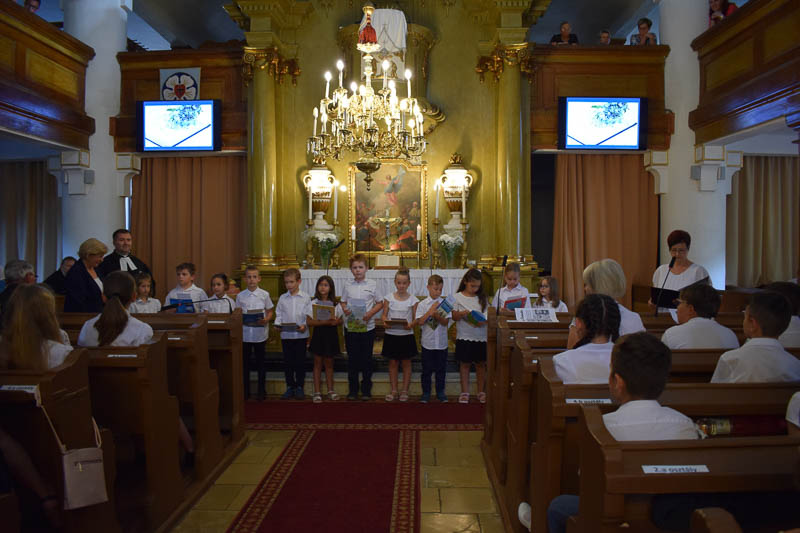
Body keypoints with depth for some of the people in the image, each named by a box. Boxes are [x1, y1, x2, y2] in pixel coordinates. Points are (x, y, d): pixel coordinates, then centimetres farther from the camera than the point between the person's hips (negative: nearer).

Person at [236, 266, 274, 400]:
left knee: (261, 363, 8)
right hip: (245, 334, 1)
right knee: (245, 363, 9)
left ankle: (262, 390, 19)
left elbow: (270, 311, 4)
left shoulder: (264, 294, -2)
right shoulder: (240, 296, 1)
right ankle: (245, 390, 21)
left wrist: (266, 320, -14)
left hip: (260, 333, -1)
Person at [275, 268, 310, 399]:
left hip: (301, 334, -2)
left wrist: (305, 326, -16)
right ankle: (290, 387, 18)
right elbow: (278, 314, 7)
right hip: (286, 334, 2)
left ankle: (300, 387, 15)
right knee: (288, 361, 7)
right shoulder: (282, 298, 5)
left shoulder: (305, 298, -1)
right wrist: (278, 324, -10)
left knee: (300, 361, 4)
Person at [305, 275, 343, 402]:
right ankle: (317, 392, 10)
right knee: (318, 363, 4)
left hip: (331, 334, 2)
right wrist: (324, 322, -22)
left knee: (329, 363, 11)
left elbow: (340, 320, 6)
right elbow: (309, 321, -9)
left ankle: (330, 390, 21)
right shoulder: (313, 303, -2)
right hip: (319, 333, -2)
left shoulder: (335, 304, 4)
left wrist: (336, 321, -17)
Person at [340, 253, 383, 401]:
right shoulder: (348, 285, 4)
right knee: (352, 358, 8)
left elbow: (380, 303, 4)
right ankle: (352, 390, 19)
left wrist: (371, 313, -12)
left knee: (366, 358, 6)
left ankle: (366, 390, 19)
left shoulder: (372, 284, -1)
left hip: (367, 326, -1)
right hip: (351, 326, 1)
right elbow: (343, 302, 13)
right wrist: (345, 310, -9)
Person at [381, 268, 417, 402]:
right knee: (393, 362, 9)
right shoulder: (389, 297, 0)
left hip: (406, 335, -1)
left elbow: (415, 318, -3)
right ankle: (394, 390, 19)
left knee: (406, 363, 8)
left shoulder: (413, 300, -3)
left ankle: (405, 391, 19)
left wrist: (411, 324, -24)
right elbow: (384, 315, 1)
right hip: (391, 335, 1)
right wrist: (385, 322, -21)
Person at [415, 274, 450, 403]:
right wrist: (430, 311, -19)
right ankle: (426, 392, 20)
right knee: (427, 369, 8)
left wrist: (437, 315, -23)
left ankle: (440, 392, 24)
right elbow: (420, 321, -11)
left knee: (441, 369, 10)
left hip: (441, 342, 1)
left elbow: (446, 322, -6)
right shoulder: (422, 304, -3)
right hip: (427, 342, -1)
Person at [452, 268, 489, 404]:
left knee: (481, 364, 9)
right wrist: (464, 313, -21)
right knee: (464, 364, 5)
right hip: (464, 337, -2)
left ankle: (481, 392, 21)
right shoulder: (458, 297, -1)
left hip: (481, 337, 2)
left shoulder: (483, 298, 5)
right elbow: (454, 317, -2)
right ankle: (465, 392, 16)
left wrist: (484, 321, -15)